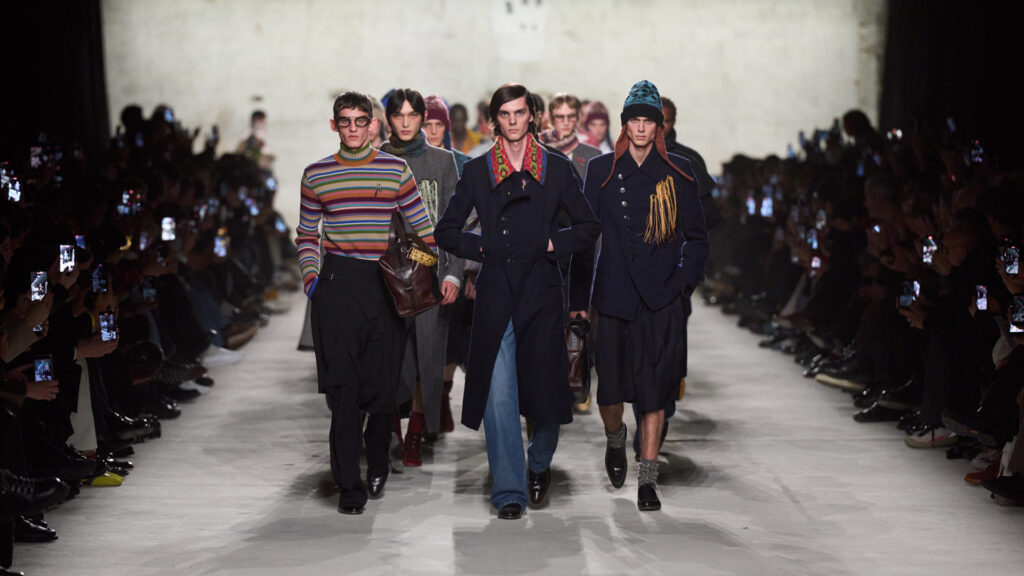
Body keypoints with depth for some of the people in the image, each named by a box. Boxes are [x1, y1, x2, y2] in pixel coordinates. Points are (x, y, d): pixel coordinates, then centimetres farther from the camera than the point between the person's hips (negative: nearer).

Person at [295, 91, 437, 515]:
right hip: (337, 285, 0)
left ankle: (377, 468, 26)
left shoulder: (396, 170, 6)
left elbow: (423, 229, 10)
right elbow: (306, 234, 16)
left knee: (383, 385, 1)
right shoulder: (316, 175, 9)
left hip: (386, 285, 0)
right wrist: (311, 274, 2)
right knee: (343, 387, -6)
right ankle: (349, 486, -1)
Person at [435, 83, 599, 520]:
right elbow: (447, 231, 13)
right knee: (498, 392, -6)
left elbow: (589, 226, 12)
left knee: (545, 386, 3)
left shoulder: (556, 169, 7)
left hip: (541, 289, 0)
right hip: (496, 292, 0)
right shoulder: (478, 172, 8)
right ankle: (509, 492, 1)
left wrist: (555, 244, -1)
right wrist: (483, 249, 2)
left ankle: (540, 464, 33)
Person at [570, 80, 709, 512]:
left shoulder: (677, 173, 6)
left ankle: (647, 478, 6)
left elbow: (696, 236, 12)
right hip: (614, 293, 0)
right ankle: (615, 440, 35)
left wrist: (685, 279, -1)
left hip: (662, 296, 0)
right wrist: (578, 295, 2)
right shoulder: (602, 171, 6)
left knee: (655, 387, -2)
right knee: (610, 384, 2)